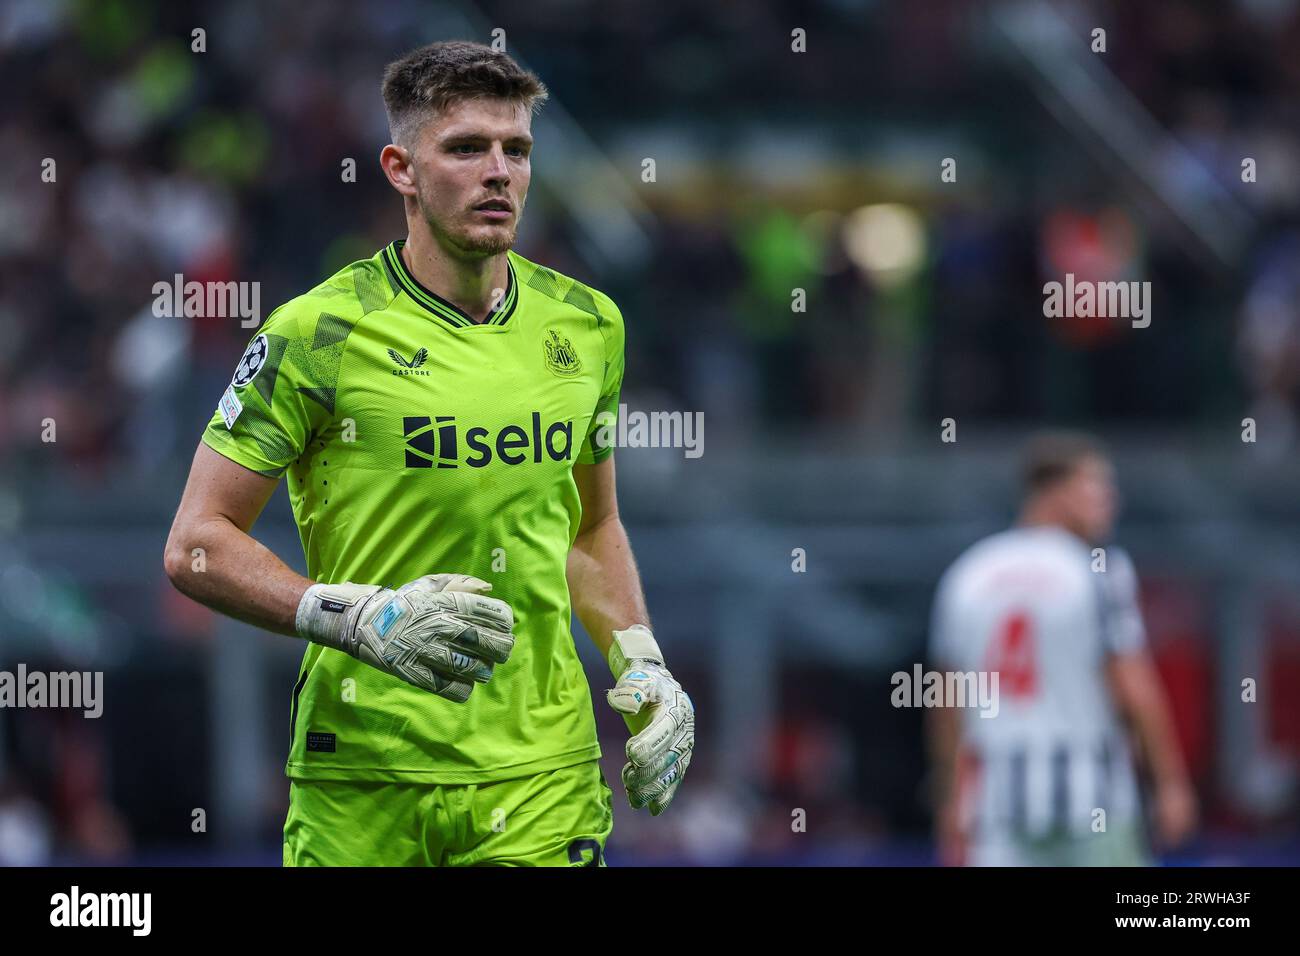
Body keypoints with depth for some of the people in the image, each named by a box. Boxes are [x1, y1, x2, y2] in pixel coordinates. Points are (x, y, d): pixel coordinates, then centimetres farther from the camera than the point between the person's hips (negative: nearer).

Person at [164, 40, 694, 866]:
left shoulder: (587, 324, 9)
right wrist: (360, 617, -18)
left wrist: (640, 663, 9)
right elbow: (196, 544, -6)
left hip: (544, 772, 3)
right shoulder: (319, 332, -7)